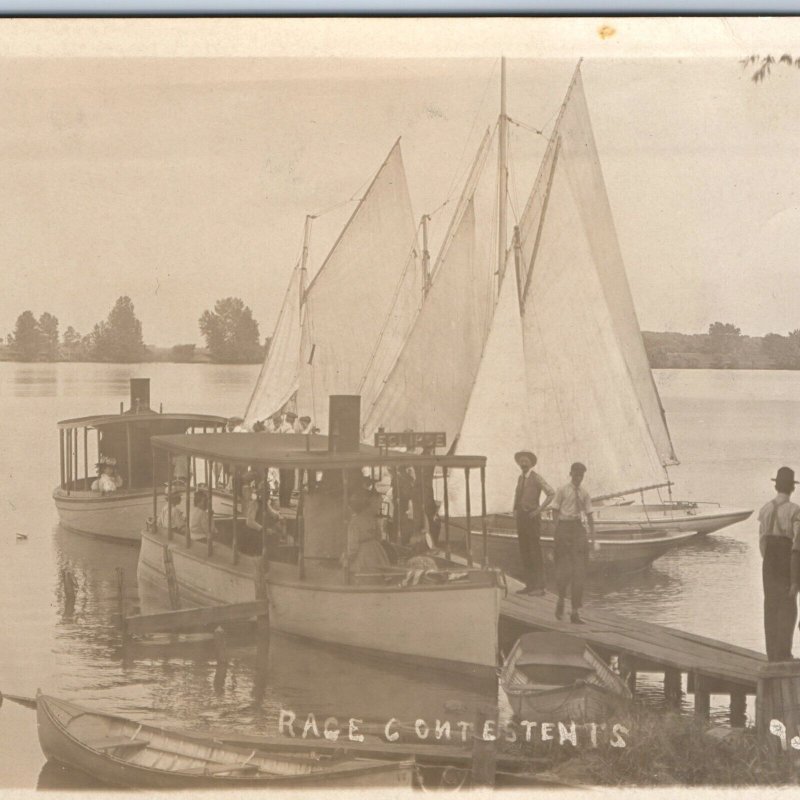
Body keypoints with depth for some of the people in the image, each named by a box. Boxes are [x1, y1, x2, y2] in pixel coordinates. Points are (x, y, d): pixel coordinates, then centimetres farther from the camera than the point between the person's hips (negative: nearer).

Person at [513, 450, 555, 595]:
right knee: (524, 552, 7)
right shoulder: (520, 478, 15)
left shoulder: (536, 477, -9)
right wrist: (515, 510, 17)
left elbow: (551, 493, -18)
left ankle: (540, 587, -5)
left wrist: (539, 510, -18)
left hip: (532, 518, -8)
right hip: (521, 518, 8)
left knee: (536, 553, -7)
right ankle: (530, 585, 12)